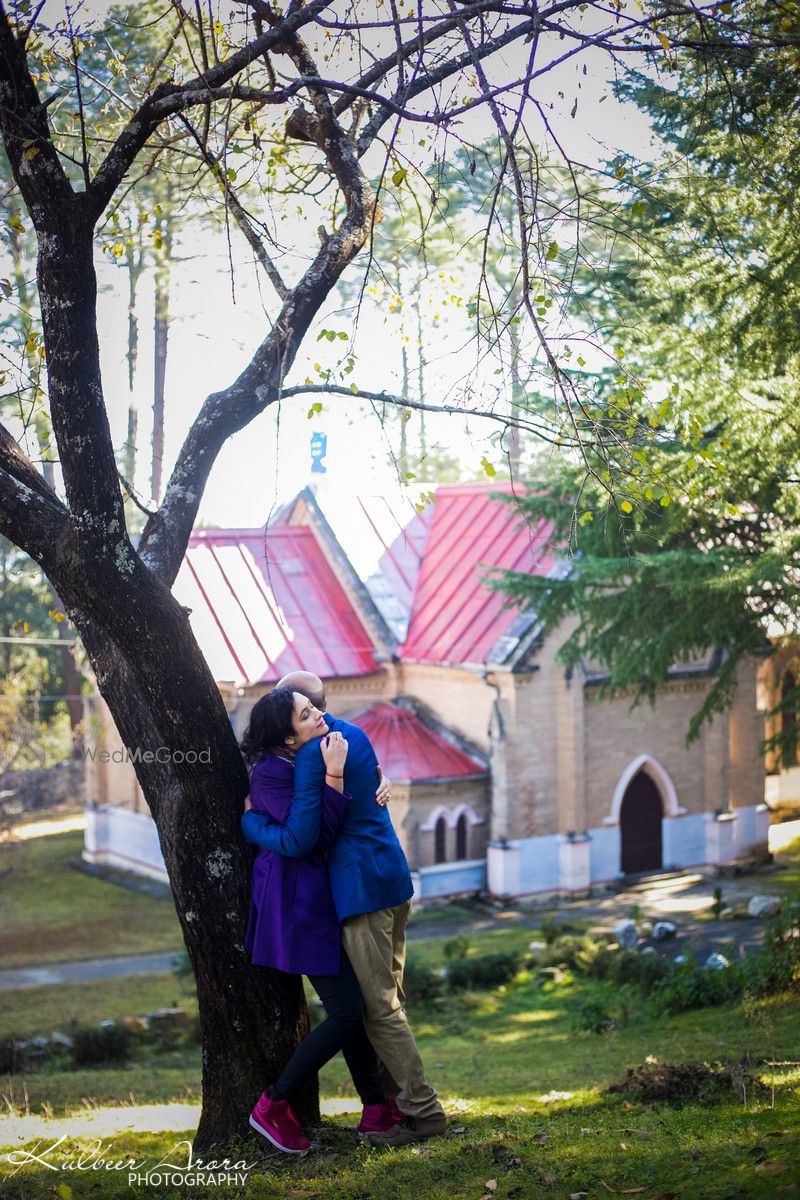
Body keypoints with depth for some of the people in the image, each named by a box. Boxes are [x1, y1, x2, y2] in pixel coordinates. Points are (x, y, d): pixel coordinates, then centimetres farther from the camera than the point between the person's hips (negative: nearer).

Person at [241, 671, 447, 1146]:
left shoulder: (312, 754, -16)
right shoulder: (355, 736, 13)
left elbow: (298, 840, -19)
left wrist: (250, 822, -2)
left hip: (362, 888, -10)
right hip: (394, 878, 10)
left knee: (379, 1009, -3)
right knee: (390, 1000, 15)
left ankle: (424, 1111, 0)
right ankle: (398, 1098, 21)